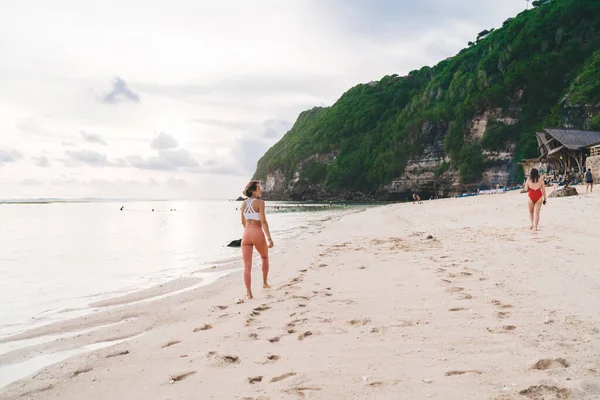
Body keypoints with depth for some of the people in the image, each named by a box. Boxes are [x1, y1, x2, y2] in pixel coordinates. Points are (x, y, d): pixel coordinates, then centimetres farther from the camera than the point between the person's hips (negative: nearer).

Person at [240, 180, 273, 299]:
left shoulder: (244, 203, 10)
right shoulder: (260, 203, -8)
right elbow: (263, 221, -16)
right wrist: (269, 238, -16)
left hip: (246, 234, 4)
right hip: (258, 233, -4)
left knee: (247, 265, 2)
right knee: (265, 257, 25)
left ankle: (248, 293, -2)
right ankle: (264, 282, 32)